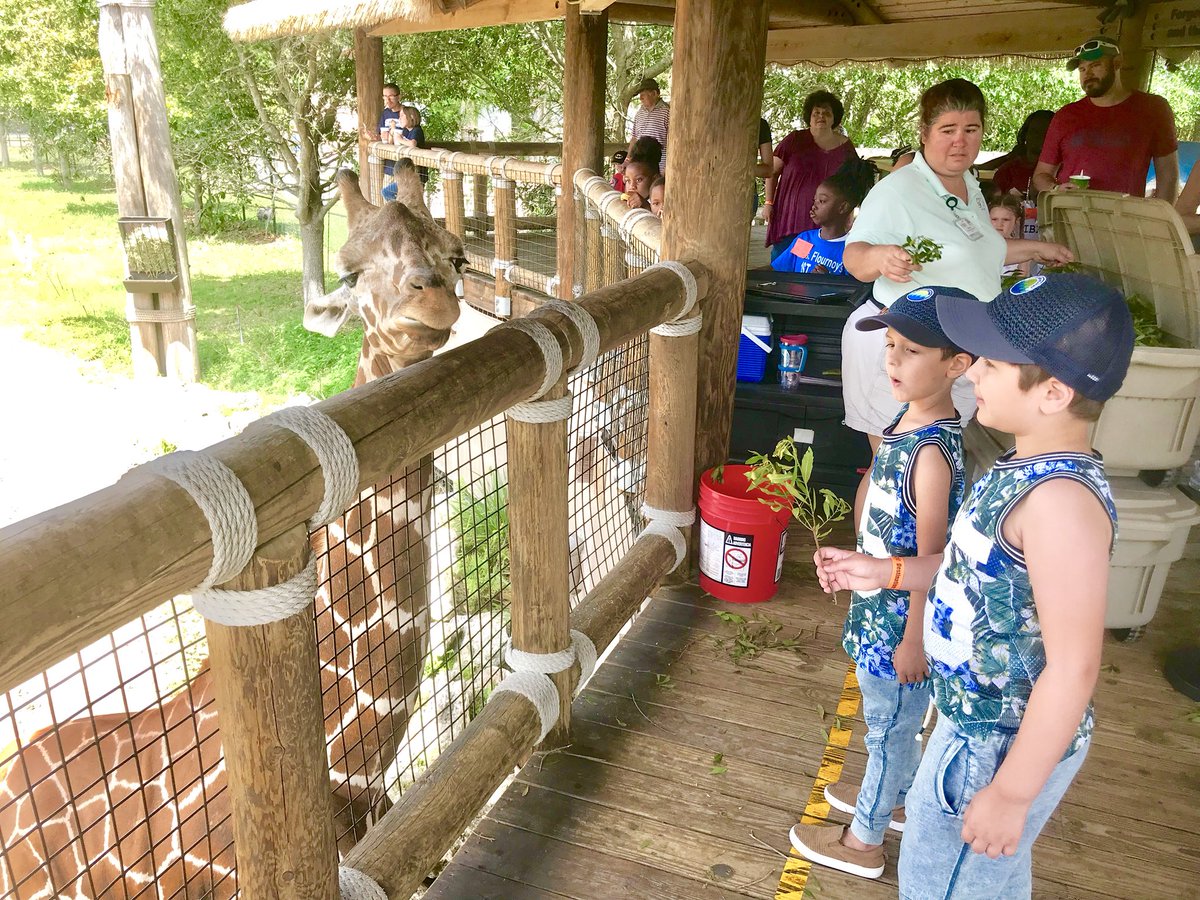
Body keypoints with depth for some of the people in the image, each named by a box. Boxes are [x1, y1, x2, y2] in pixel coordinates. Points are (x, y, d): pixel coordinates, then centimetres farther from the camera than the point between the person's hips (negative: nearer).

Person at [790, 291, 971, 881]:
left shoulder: (933, 450, -30)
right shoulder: (910, 419, -2)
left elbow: (929, 559, -24)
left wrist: (913, 639, -17)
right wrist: (860, 565, 20)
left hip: (900, 618, -8)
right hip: (881, 604, 8)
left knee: (888, 726, 12)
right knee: (896, 721, 27)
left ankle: (863, 842, 32)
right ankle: (894, 798, 51)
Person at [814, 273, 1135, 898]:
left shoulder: (1060, 498, -31)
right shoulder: (1032, 467, -2)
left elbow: (1073, 668, -29)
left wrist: (1011, 794, -21)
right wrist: (885, 572, 4)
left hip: (1004, 745, -8)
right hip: (983, 719, 9)